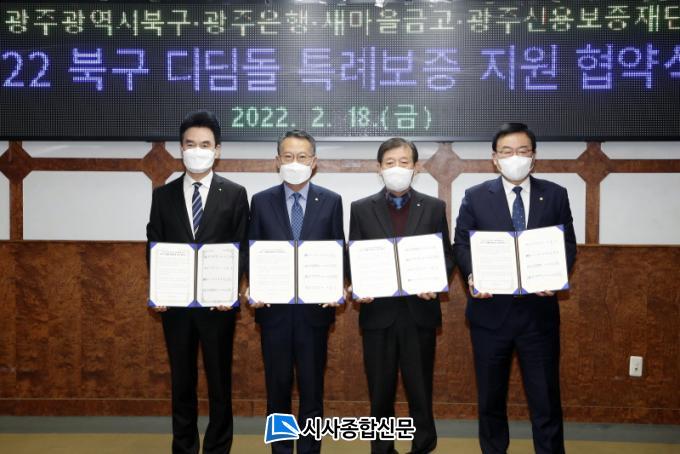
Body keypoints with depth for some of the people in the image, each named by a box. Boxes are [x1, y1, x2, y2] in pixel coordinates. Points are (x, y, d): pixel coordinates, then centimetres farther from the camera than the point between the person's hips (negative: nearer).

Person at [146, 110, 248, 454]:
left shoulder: (235, 194, 1)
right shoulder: (163, 195, 7)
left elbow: (242, 249, -1)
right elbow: (154, 248, 7)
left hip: (217, 302, -2)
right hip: (175, 302, 2)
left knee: (219, 381, 7)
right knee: (182, 382, 12)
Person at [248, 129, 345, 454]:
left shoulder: (331, 201, 2)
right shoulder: (261, 201, 4)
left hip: (314, 307, 0)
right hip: (273, 307, 1)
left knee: (312, 387, 8)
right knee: (277, 388, 11)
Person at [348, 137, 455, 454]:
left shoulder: (434, 207, 5)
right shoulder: (361, 209, 5)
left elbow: (446, 257, 6)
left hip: (420, 311, 0)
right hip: (378, 311, 0)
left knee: (420, 389, 7)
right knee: (380, 391, 9)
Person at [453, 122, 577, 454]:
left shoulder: (555, 195, 5)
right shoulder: (475, 197, 3)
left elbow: (568, 245, 4)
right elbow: (461, 244, 2)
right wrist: (472, 275, -17)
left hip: (538, 309, 0)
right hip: (491, 309, 0)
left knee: (546, 397, 6)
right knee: (490, 396, 14)